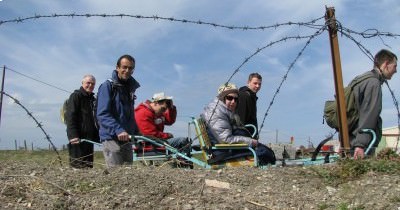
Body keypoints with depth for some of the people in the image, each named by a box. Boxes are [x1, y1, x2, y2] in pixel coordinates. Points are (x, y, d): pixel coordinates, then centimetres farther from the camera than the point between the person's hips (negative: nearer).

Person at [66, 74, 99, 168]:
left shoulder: (93, 99, 21)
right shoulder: (76, 96, -3)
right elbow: (70, 117, -13)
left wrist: (96, 135, 17)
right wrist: (73, 135, -23)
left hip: (89, 137, 8)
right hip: (78, 138, -8)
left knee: (89, 164, 9)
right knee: (78, 165, -10)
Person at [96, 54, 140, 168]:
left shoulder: (130, 88, 16)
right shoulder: (108, 86, -6)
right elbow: (102, 114, -17)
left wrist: (137, 133, 10)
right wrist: (118, 130, -30)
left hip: (127, 139, 7)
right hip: (111, 138, -7)